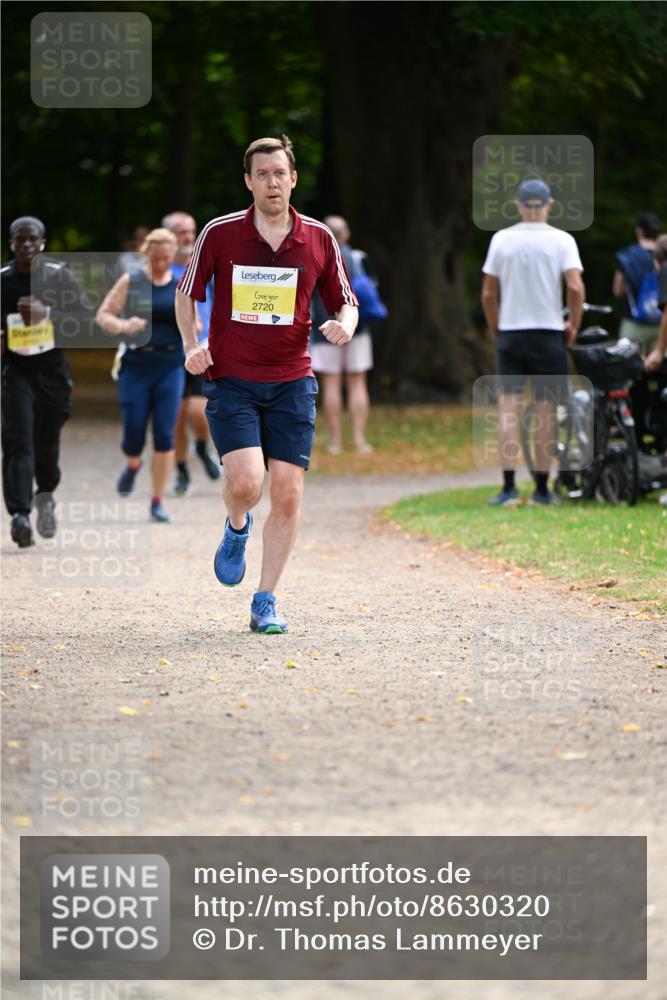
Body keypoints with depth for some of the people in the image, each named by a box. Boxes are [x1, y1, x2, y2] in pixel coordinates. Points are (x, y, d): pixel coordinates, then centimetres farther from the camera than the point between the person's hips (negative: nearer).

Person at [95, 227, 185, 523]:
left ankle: (157, 501, 2)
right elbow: (102, 315, 2)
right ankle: (132, 466, 34)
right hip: (137, 364, -1)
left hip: (171, 367, 1)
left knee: (164, 435, -7)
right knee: (133, 434, -3)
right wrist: (122, 326, -18)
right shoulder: (130, 282, 1)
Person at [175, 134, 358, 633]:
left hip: (291, 381, 2)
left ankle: (266, 602, 9)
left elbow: (346, 302, 11)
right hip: (231, 379, -2)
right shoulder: (219, 233, -3)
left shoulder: (319, 239, 2)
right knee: (246, 481, -19)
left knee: (288, 492, -4)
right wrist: (192, 345, -5)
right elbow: (186, 293, 9)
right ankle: (237, 528, 18)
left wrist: (344, 325, -11)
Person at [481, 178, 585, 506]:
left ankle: (509, 486, -9)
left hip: (510, 333, 1)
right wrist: (574, 325, 0)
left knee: (508, 407, 0)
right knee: (545, 411, 5)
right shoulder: (561, 240, -3)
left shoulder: (501, 239, 2)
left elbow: (488, 294, 3)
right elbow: (575, 288, -14)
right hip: (549, 333, -1)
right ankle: (542, 488, 8)